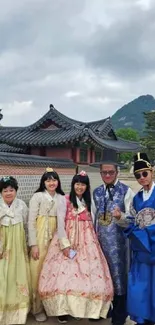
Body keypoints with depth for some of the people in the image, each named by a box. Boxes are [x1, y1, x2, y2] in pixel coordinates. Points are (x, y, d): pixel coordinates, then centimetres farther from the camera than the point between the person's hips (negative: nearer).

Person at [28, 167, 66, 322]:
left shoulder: (62, 198, 8)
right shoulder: (37, 196, -4)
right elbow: (31, 221, -7)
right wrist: (33, 244, -12)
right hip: (41, 237, -3)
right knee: (39, 272, 1)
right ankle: (38, 308, 16)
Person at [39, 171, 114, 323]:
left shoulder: (89, 201, 12)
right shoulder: (65, 200, -2)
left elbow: (92, 222, 12)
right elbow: (60, 223, -7)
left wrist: (93, 241, 2)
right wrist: (65, 244, -14)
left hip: (86, 241, 4)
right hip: (67, 239, -4)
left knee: (87, 272, -2)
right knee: (65, 273, -10)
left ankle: (83, 308, 10)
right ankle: (63, 309, 3)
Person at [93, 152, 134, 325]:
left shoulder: (126, 191, -8)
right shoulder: (96, 192, 8)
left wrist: (121, 215, -31)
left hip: (117, 240, -5)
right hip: (100, 239, 5)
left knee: (118, 273, 4)